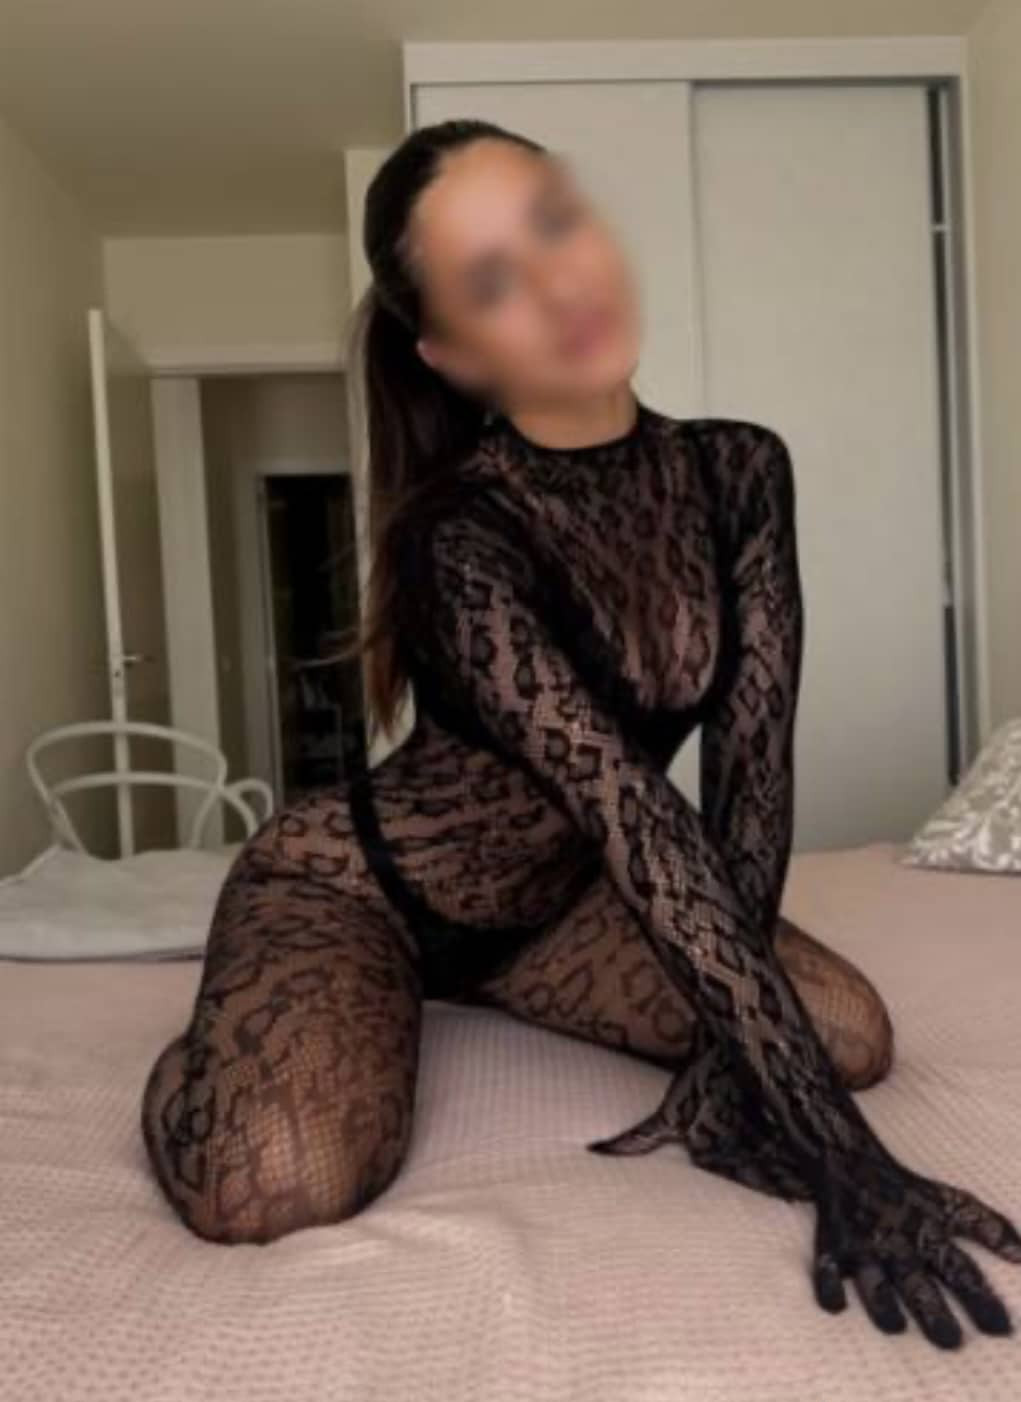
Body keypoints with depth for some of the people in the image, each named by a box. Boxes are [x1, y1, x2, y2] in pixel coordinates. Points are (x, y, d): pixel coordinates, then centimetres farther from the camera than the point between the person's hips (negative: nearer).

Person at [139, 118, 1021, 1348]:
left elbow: (753, 764, -13)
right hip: (348, 885, -5)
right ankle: (214, 1045, 10)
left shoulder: (739, 471, -10)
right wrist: (830, 1137, -35)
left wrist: (728, 1039, -19)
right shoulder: (459, 535, -27)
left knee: (850, 1033, -9)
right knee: (273, 1185, -32)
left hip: (547, 897, 6)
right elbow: (630, 809, -35)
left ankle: (465, 989, 14)